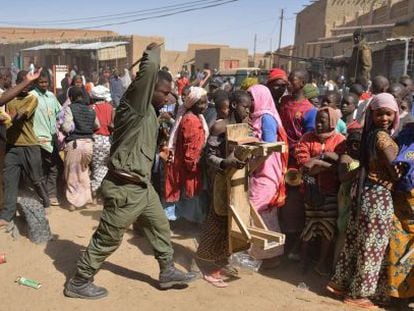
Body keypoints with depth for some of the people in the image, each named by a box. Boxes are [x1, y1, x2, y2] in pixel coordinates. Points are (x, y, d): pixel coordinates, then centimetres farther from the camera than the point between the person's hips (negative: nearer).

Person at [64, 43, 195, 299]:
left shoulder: (148, 111, 11)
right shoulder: (135, 104, -16)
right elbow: (150, 67, -27)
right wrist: (152, 51, -8)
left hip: (141, 184, 10)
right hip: (124, 187, -10)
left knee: (160, 226, 19)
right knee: (107, 239, 5)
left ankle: (168, 272, 35)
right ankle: (79, 283, 22)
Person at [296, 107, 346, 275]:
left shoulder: (340, 140, -3)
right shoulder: (308, 138, -1)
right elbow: (303, 162, -13)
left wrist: (319, 158, -20)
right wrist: (329, 164, -18)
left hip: (331, 190, 0)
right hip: (312, 189, 1)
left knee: (329, 226, 4)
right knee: (310, 222, 12)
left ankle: (322, 261, 19)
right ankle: (304, 256, 30)